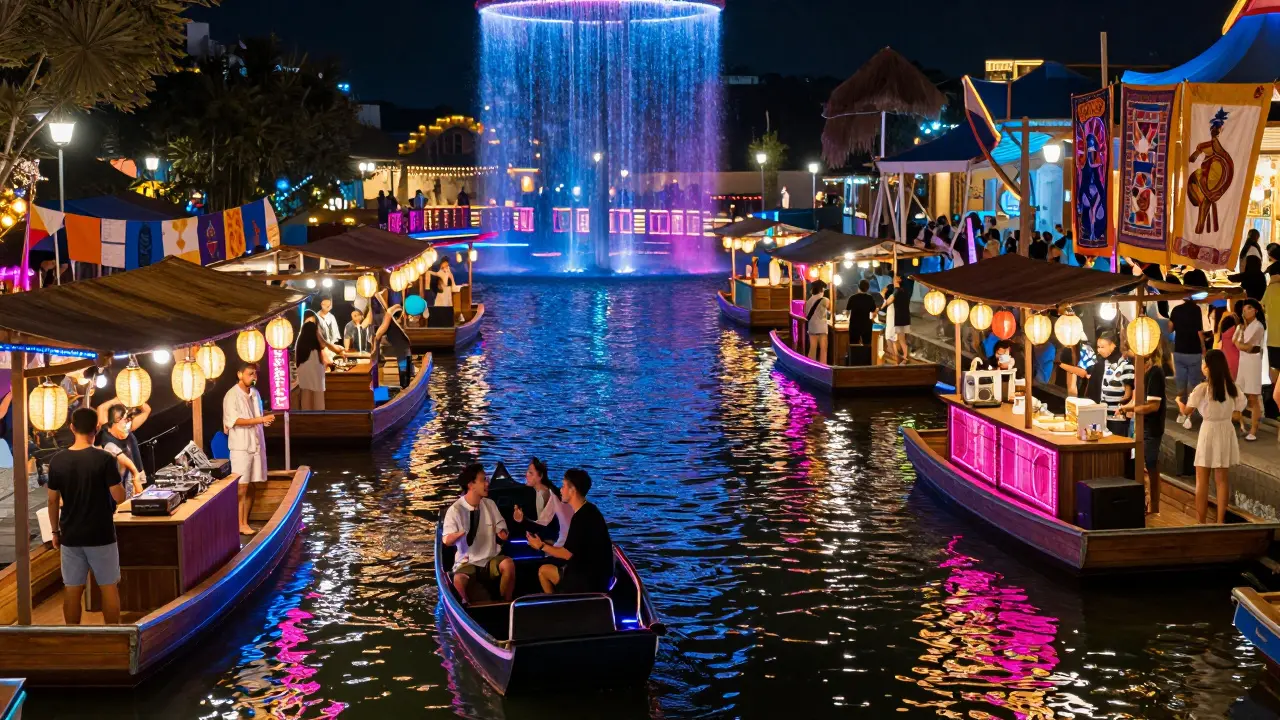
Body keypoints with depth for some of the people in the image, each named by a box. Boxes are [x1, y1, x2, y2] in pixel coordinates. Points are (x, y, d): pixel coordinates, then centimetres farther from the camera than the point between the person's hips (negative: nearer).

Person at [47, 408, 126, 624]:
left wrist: (55, 531, 15)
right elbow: (119, 497, -11)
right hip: (101, 535, -3)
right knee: (109, 587, 7)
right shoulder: (104, 458, -13)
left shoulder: (57, 461, -2)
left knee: (72, 589, 10)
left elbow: (53, 502, 3)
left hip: (70, 536, 3)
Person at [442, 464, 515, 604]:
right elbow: (447, 540, -15)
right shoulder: (455, 510, -8)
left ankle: (506, 603, -9)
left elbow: (503, 535, 7)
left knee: (508, 563, -30)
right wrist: (458, 534, -37)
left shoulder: (490, 504, 4)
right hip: (467, 562, -3)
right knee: (458, 581, -35)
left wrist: (502, 533, -18)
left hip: (491, 560, 3)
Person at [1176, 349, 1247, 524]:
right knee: (1222, 480, 11)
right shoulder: (1233, 388, -3)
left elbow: (1185, 411, -6)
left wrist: (1178, 401, 15)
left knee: (1202, 481, 6)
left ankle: (1200, 522, 8)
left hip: (1208, 432, -4)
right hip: (1226, 432, 4)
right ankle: (1220, 521, 15)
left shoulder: (1202, 388, -16)